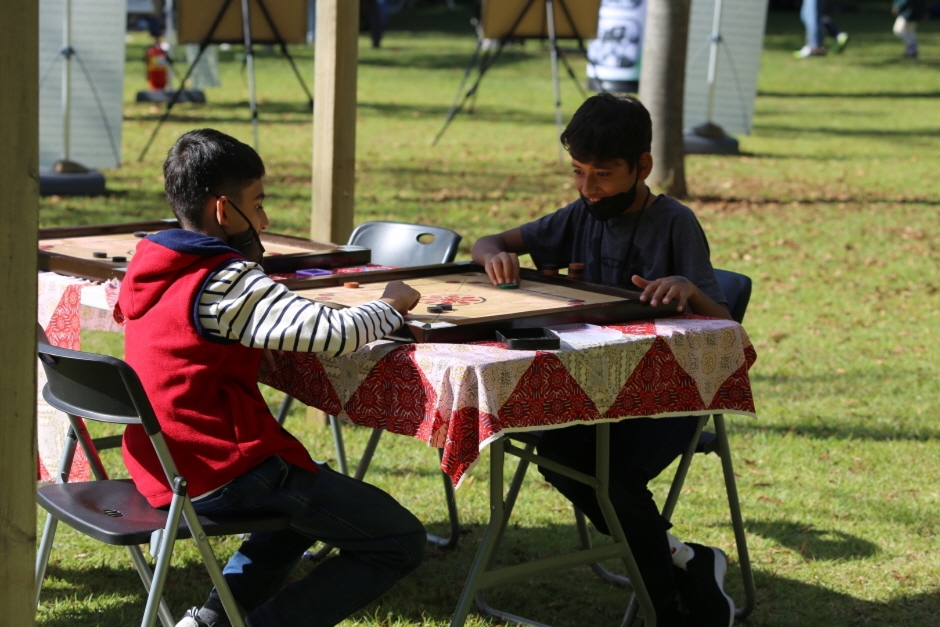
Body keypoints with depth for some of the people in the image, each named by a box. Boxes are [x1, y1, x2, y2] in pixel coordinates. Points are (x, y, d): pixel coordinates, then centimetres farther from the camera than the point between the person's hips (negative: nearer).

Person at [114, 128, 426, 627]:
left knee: (313, 491, 37)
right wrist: (391, 306, -4)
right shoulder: (226, 282, -19)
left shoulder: (151, 267, 7)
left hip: (160, 469, 9)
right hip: (225, 472, -9)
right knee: (402, 543, -2)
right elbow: (333, 334, -22)